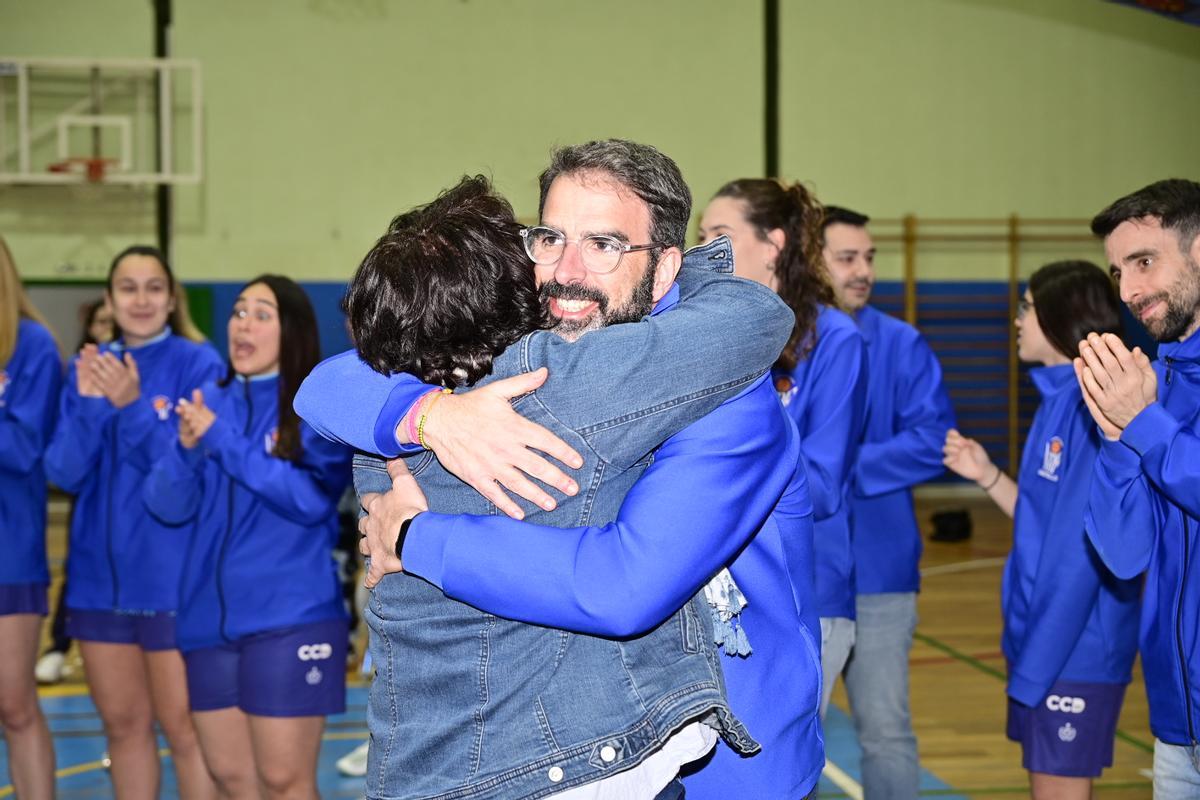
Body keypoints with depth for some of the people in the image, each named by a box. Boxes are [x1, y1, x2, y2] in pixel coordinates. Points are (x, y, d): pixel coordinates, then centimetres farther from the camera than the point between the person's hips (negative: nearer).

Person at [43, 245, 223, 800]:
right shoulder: (88, 368, 7)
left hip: (174, 578, -5)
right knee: (123, 725, 15)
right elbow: (65, 473, -1)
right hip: (100, 575, 5)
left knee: (184, 729, 0)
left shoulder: (197, 364, -7)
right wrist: (90, 405, -16)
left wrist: (133, 407, -24)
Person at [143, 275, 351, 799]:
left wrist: (223, 441, -19)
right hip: (210, 616, 5)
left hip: (291, 617, -5)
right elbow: (168, 506, 3)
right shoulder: (209, 403, 8)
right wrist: (188, 447, -16)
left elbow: (311, 498, -17)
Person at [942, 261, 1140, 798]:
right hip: (1044, 635, 9)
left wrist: (1037, 661, -21)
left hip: (1074, 646, -9)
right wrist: (986, 475, 4)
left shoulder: (1095, 406, -18)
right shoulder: (1059, 401, 12)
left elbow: (1084, 548, -21)